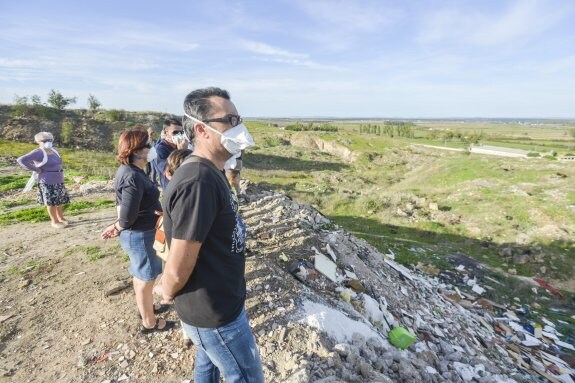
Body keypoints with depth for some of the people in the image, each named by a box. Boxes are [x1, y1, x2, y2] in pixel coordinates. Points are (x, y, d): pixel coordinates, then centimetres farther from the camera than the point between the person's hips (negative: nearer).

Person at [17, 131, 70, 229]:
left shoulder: (53, 151, 7)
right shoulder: (38, 152, -15)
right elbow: (21, 160, -24)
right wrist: (36, 170, -19)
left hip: (58, 181, 7)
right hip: (47, 182, -7)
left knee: (59, 200, 16)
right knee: (52, 202, 1)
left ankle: (61, 218, 29)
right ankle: (54, 221, 13)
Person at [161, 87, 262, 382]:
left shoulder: (210, 172, 1)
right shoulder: (197, 182, -31)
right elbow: (177, 270, -26)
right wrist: (168, 294, -7)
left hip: (216, 300, 8)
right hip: (215, 312, -8)